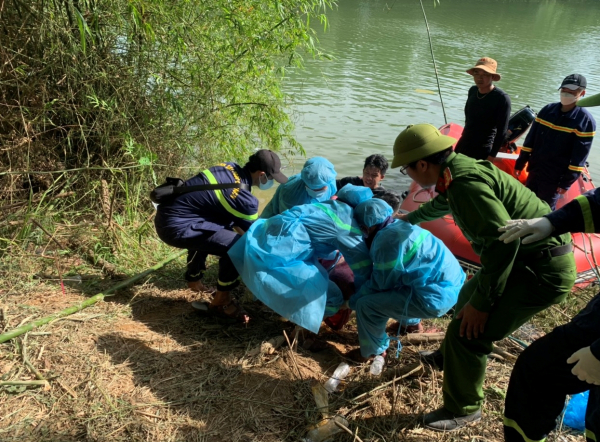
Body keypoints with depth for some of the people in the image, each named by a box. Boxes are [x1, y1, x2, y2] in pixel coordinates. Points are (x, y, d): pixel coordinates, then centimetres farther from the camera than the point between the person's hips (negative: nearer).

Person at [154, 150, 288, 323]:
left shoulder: (230, 167, 4)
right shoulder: (242, 198, -19)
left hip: (168, 213, 10)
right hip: (175, 226, -10)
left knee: (212, 233, 34)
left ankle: (193, 277, 48)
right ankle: (221, 301, 2)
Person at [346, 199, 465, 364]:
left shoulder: (386, 239, -20)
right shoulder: (398, 226, 10)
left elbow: (379, 283, -12)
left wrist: (352, 302, 3)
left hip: (435, 296, -10)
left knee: (365, 304, -11)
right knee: (390, 283, 31)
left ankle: (372, 351, 13)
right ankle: (411, 322, 47)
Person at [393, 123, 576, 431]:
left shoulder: (464, 182, -26)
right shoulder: (458, 167, 5)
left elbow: (503, 239, -30)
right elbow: (441, 204, 27)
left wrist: (481, 303, -21)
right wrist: (409, 219, 47)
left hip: (543, 270, -10)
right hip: (527, 256, 10)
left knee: (468, 332, -7)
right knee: (468, 296, 25)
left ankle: (463, 410, 15)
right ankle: (451, 356, 48)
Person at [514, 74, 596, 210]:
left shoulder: (585, 121, -12)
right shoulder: (547, 110, 2)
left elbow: (579, 157, -13)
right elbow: (531, 138, 6)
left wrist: (567, 182, -15)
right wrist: (520, 163, 4)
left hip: (555, 178, -5)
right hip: (535, 169, 5)